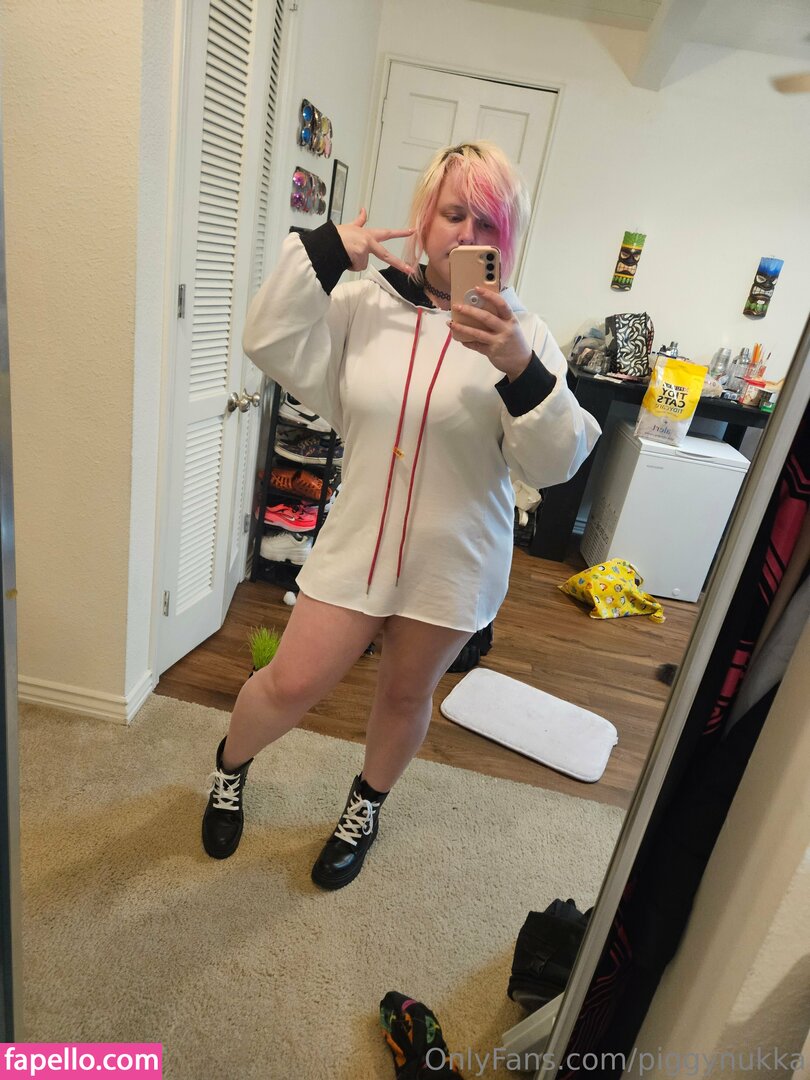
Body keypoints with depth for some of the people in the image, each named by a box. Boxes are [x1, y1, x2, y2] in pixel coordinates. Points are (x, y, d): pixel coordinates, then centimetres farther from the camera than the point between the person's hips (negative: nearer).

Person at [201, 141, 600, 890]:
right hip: (357, 539, 0)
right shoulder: (367, 303, -2)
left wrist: (521, 369, -29)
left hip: (455, 561, 0)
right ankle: (230, 767, 41)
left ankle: (366, 808, 48)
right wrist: (323, 250, -18)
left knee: (406, 693, 17)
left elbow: (557, 463, -14)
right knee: (293, 683, 5)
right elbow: (273, 346, -13)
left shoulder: (521, 332, -6)